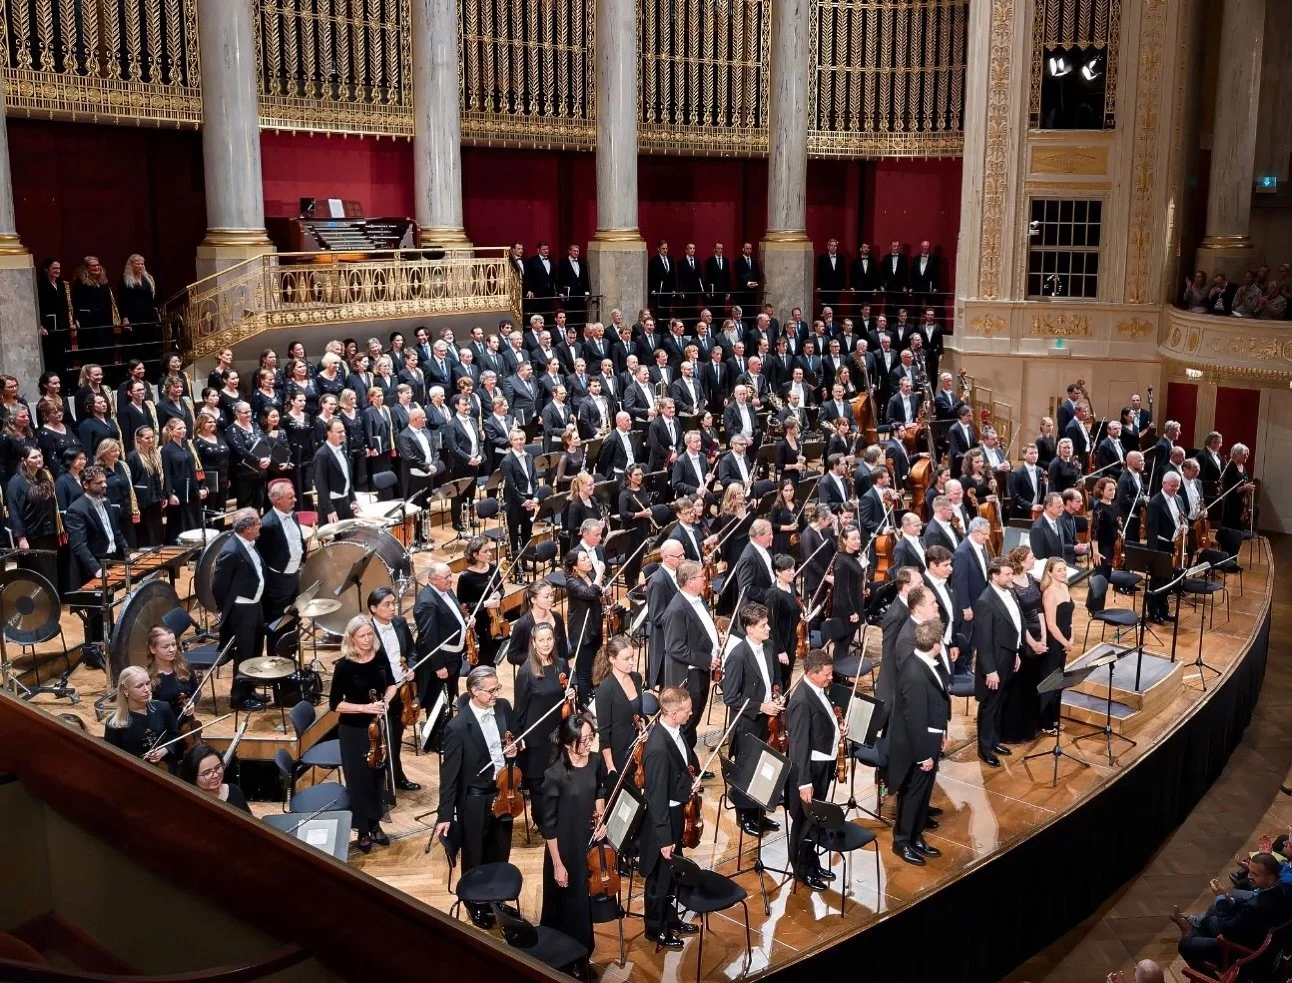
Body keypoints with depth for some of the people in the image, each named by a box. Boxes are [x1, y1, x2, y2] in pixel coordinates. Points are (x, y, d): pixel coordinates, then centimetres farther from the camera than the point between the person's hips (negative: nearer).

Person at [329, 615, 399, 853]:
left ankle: (375, 825, 32)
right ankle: (363, 831, 19)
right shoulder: (344, 666, -18)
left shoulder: (381, 658, -5)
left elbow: (391, 684, 12)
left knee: (378, 774, 15)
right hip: (353, 730, -4)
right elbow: (334, 704, -16)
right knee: (359, 779, 4)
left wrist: (386, 700, -9)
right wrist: (365, 708, -26)